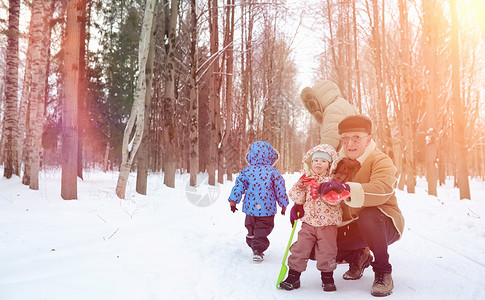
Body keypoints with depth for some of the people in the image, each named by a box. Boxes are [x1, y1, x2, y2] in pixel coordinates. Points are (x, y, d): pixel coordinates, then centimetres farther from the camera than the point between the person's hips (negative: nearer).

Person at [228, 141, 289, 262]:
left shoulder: (246, 171, -1)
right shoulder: (273, 172, -6)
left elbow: (238, 186, -2)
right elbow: (280, 189, -2)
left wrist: (233, 201, 4)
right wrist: (283, 204, 10)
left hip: (250, 207, 3)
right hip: (267, 208, -3)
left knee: (251, 229, 21)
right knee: (262, 230, 6)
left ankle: (252, 243, 31)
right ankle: (258, 249, -3)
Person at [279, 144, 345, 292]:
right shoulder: (306, 179, 7)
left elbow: (335, 199, -16)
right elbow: (297, 198, 3)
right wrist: (300, 186, -14)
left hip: (328, 223, -2)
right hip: (308, 221, 2)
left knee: (327, 251, 2)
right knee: (300, 248, 1)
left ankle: (328, 278, 23)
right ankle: (293, 276, 14)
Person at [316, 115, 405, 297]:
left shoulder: (381, 161, -14)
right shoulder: (339, 162, 3)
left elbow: (381, 191, -36)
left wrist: (346, 189, -51)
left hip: (385, 225, -5)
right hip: (351, 227, 6)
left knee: (368, 215, -39)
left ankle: (383, 271, -14)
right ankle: (358, 257, 20)